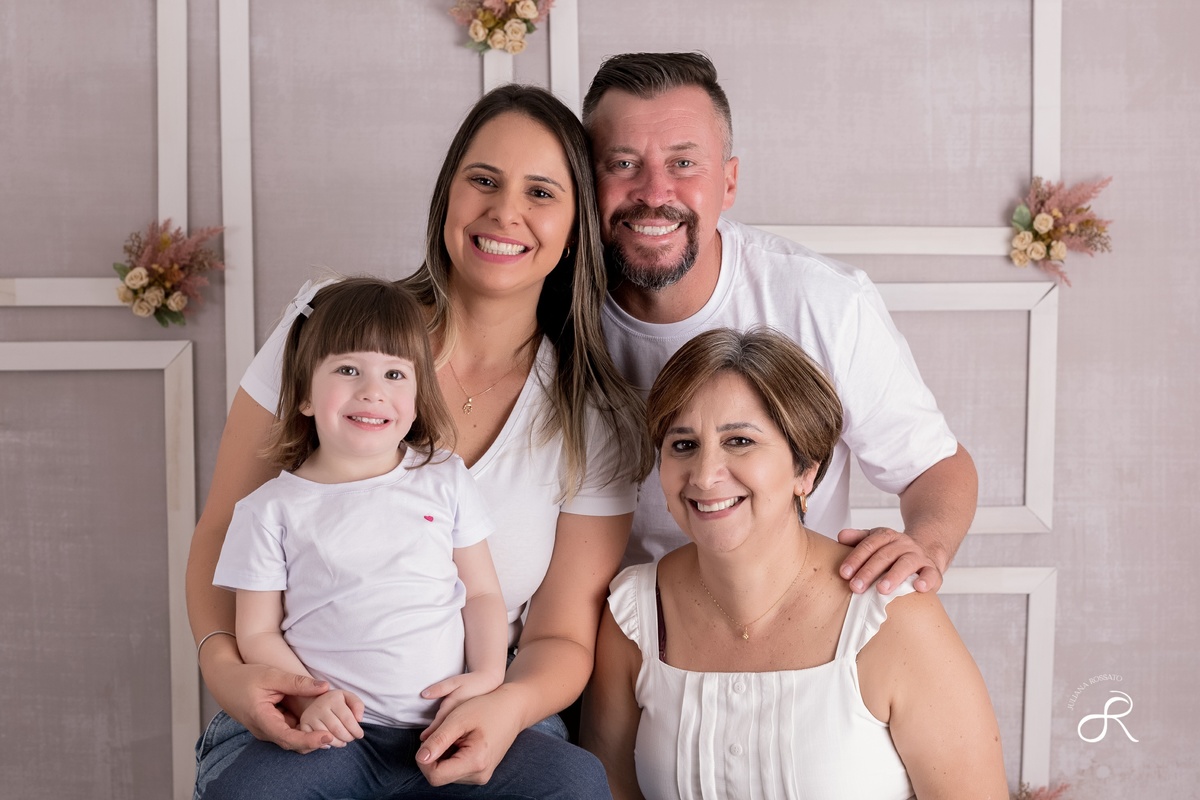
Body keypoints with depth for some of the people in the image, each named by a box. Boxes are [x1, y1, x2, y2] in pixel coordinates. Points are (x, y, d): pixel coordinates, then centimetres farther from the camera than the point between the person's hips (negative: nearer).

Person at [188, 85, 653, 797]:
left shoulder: (598, 422, -2)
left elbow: (563, 637, 1)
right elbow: (223, 531, 2)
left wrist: (508, 707, -22)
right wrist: (224, 663, -17)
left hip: (471, 735, 1)